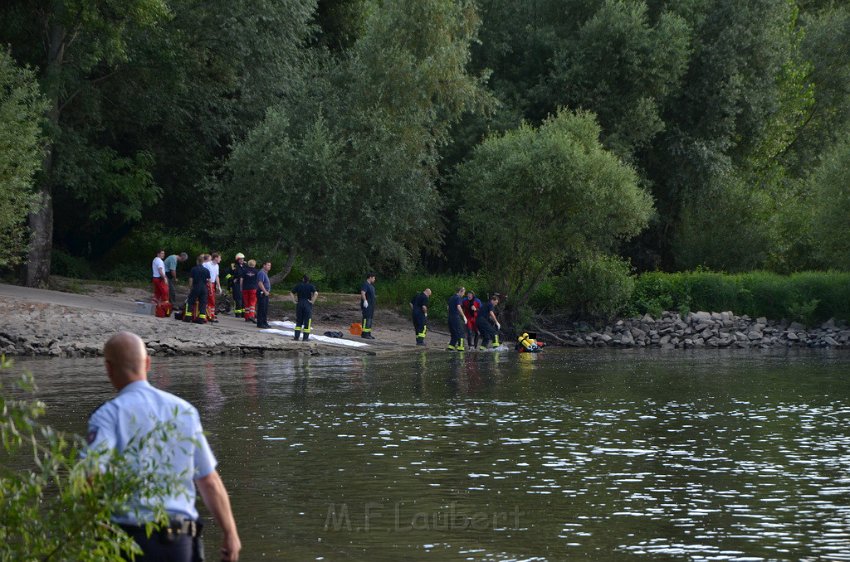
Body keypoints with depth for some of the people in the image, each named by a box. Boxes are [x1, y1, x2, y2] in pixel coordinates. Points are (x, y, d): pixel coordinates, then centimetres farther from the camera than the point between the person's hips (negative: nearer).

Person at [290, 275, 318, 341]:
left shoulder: (298, 286, 5)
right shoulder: (311, 286, -3)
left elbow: (291, 293, 0)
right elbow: (316, 293, -19)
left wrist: (294, 301, 1)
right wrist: (312, 301, -11)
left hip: (299, 304, 2)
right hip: (308, 305, -2)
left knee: (298, 321, 11)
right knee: (307, 321, 4)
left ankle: (296, 337, 6)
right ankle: (305, 337, 3)